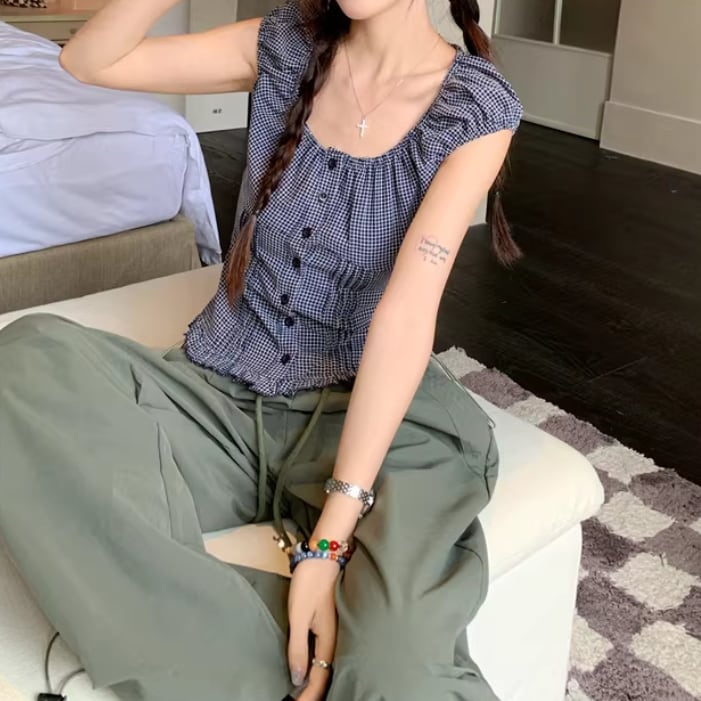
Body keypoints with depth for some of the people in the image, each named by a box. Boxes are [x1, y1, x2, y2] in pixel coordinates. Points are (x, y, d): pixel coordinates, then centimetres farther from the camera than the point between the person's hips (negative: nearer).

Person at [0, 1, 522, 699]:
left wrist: (330, 536, -24)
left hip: (374, 409, -4)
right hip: (220, 392, 5)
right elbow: (90, 61, 2)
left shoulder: (476, 108, -6)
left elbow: (406, 314, -17)